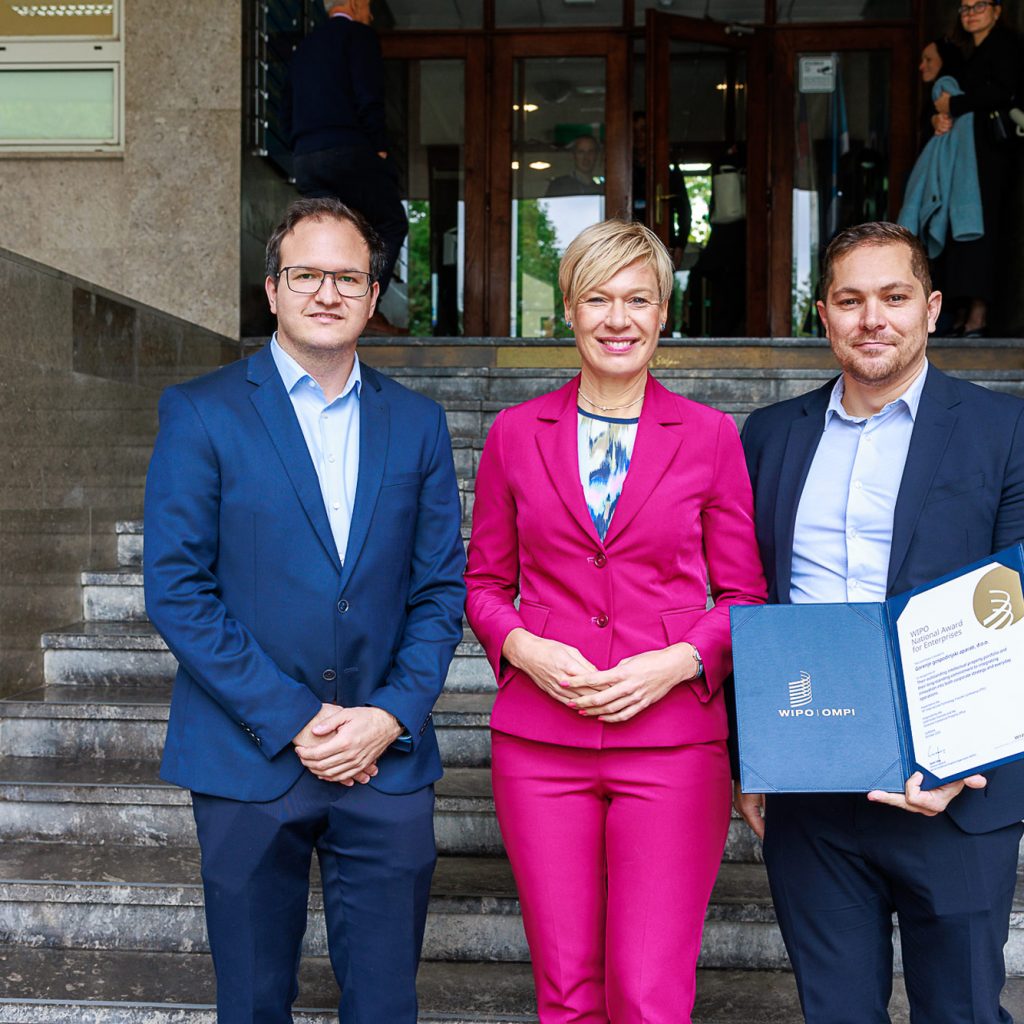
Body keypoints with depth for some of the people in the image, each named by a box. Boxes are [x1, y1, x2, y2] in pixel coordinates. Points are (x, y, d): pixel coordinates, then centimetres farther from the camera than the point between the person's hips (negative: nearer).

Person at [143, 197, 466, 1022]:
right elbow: (176, 589, -7)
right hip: (248, 761, -2)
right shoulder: (200, 413, -2)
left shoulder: (417, 423, 7)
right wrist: (290, 723, -12)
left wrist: (392, 716, -8)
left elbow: (441, 589, 7)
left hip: (387, 761, 2)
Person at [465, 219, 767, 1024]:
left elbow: (747, 595, 6)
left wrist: (678, 661, -11)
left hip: (672, 743, -1)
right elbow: (485, 582, 12)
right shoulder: (516, 434, 7)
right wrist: (526, 648, -8)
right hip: (539, 743, 2)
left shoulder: (711, 436, 3)